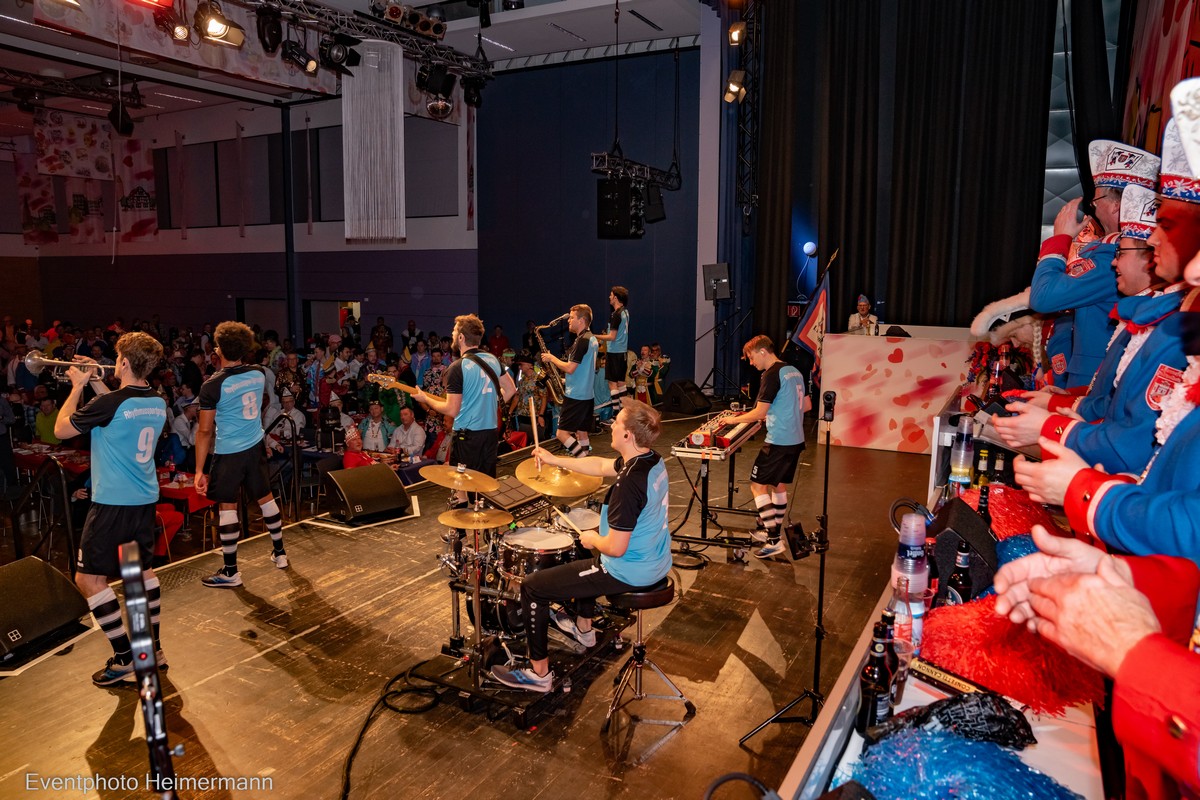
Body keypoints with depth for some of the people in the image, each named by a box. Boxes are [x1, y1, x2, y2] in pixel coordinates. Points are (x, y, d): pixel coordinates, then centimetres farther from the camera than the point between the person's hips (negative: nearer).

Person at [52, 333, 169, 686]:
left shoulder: (110, 403, -19)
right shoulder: (158, 402, 3)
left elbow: (61, 429, -6)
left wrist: (78, 386, 3)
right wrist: (97, 384, 18)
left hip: (113, 503, -8)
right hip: (145, 500, 8)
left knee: (89, 578, 3)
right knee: (143, 569, 19)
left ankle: (125, 659, 3)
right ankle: (153, 648, 25)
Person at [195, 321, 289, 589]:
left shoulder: (213, 385, -16)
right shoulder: (258, 373, -2)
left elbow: (205, 430, -15)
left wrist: (200, 470, -12)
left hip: (228, 453, -5)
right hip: (255, 447, 5)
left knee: (227, 507, 3)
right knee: (265, 498, 17)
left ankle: (231, 572, 10)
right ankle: (280, 553, 30)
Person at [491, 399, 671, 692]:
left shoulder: (630, 483, -31)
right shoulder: (654, 461, -2)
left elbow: (615, 548, -29)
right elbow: (602, 466, 14)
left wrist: (592, 539, -7)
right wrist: (555, 460, 15)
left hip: (628, 574, -9)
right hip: (656, 565, 10)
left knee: (532, 587, 1)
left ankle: (539, 673, 14)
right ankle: (583, 628, 53)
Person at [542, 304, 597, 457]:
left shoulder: (582, 341, -17)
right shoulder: (592, 339, 14)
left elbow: (570, 368, -21)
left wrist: (552, 358, -7)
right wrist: (567, 380, 17)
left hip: (576, 396, -10)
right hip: (588, 394, 10)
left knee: (562, 433, -8)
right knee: (581, 433, 12)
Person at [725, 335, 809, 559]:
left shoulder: (772, 374, -16)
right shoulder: (794, 371, 12)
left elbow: (759, 413, -18)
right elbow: (806, 405, 19)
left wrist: (735, 419, -3)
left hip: (778, 441, -9)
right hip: (796, 440, 9)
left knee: (758, 485, -1)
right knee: (779, 486, 17)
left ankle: (774, 540, -3)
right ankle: (772, 532, 27)